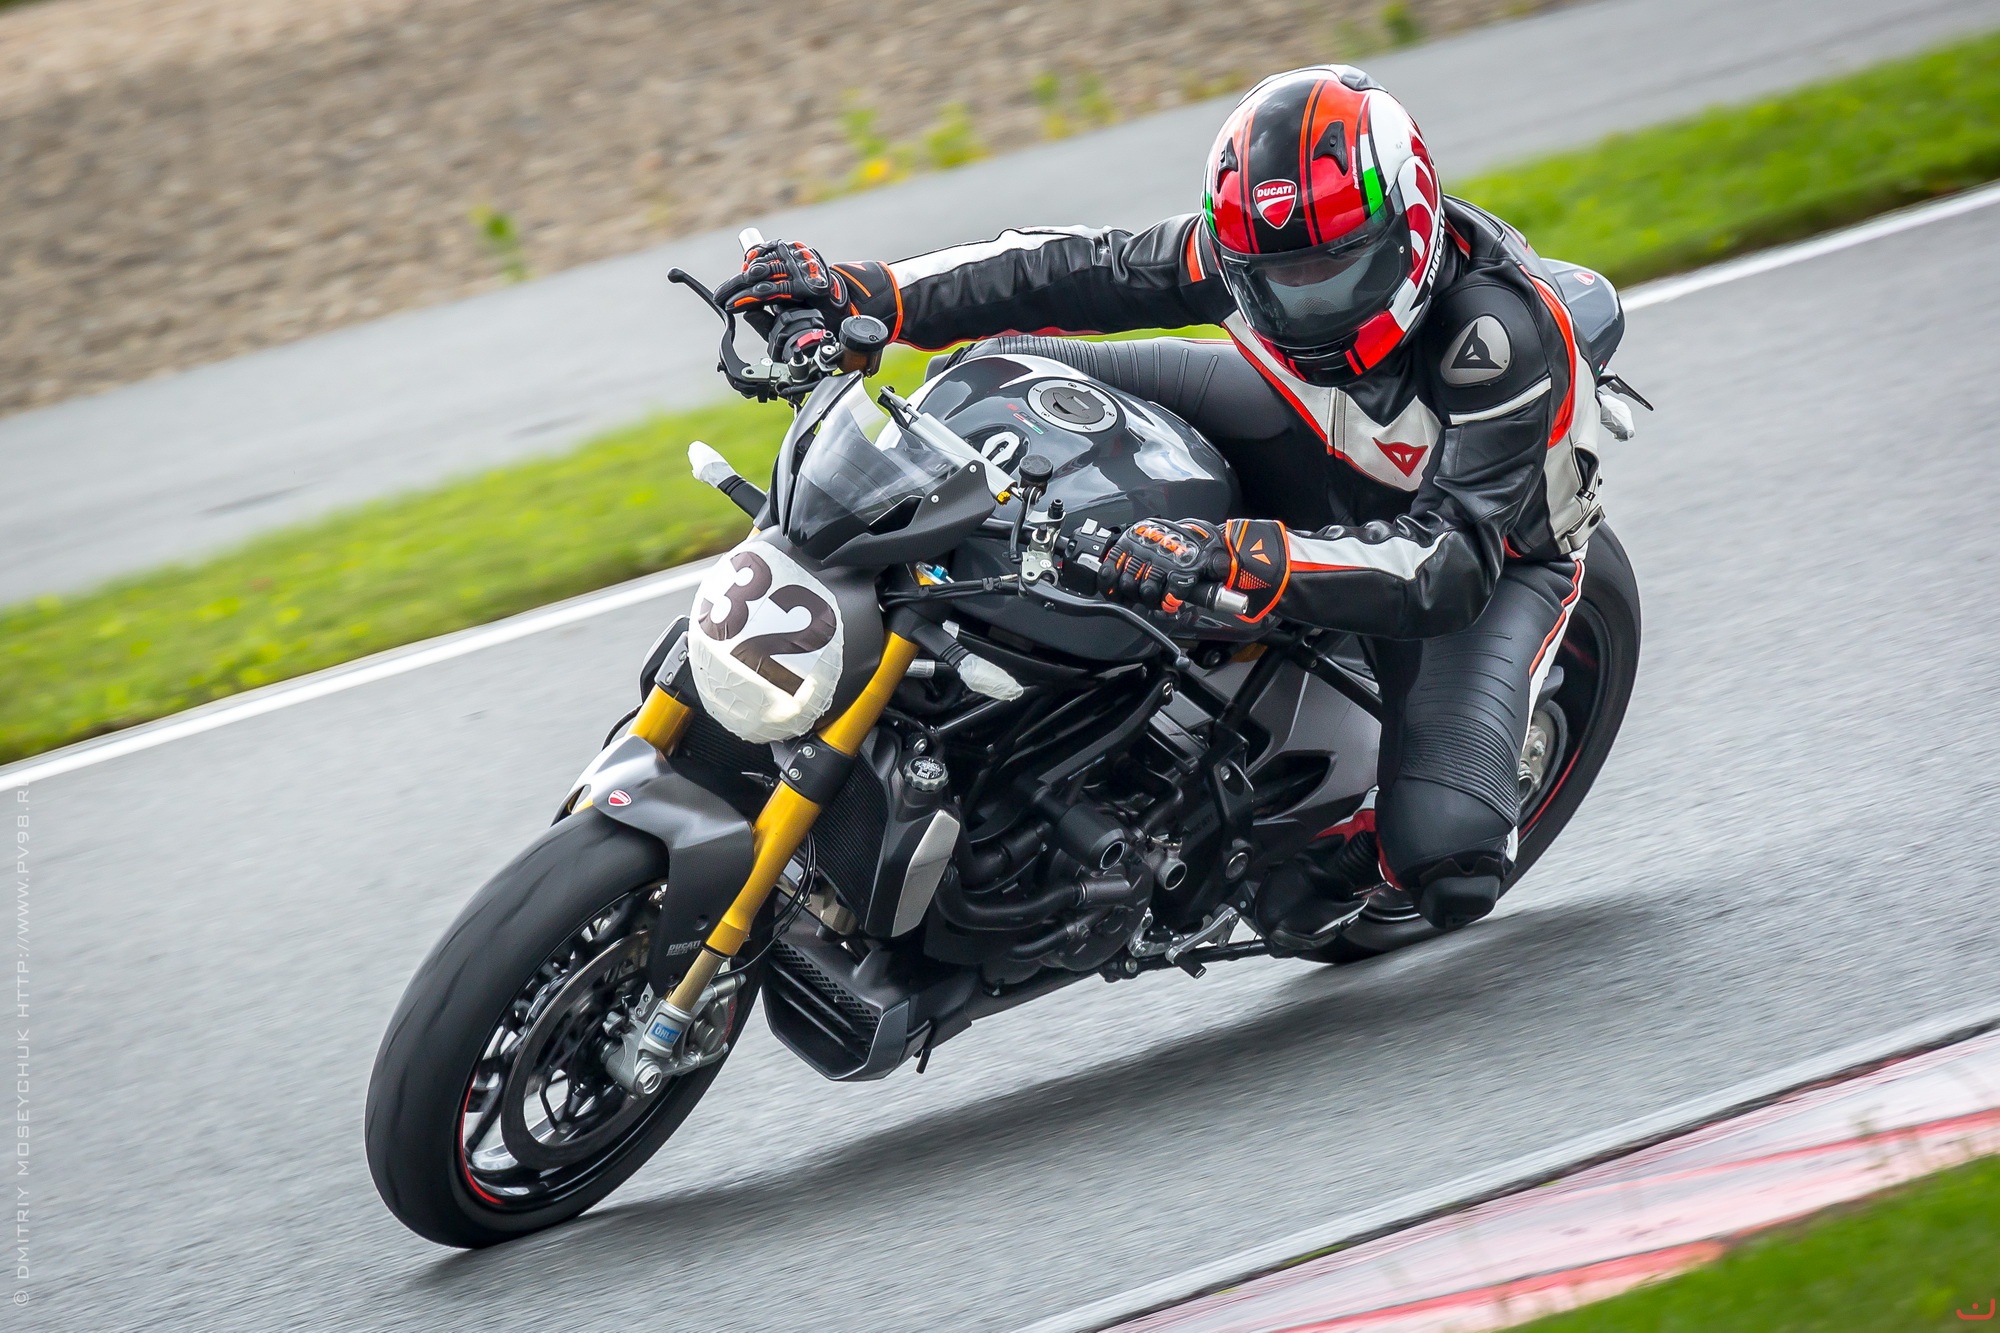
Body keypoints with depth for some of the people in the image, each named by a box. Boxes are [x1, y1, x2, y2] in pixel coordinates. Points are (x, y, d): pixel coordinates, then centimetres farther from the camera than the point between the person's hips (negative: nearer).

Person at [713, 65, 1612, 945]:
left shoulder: (1502, 333, -41)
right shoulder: (1247, 246, -26)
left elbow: (1452, 561, -48)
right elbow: (1081, 268, -13)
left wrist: (1239, 560, -62)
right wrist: (863, 293, -24)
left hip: (1497, 542, -5)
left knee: (1447, 870, -29)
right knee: (1007, 362, -11)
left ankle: (1357, 852, 7)